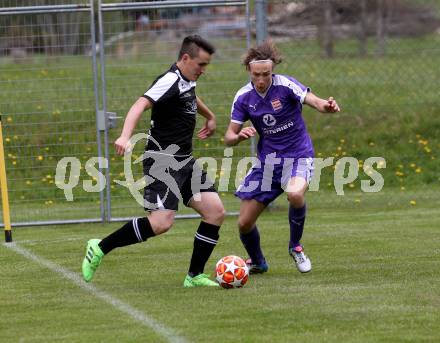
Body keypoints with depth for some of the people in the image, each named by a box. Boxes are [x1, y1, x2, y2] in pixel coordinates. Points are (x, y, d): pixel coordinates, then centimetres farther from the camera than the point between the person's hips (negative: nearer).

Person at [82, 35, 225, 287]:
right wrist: (126, 137, -47)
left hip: (184, 161, 9)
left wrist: (210, 117, 55)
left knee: (216, 212, -2)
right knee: (162, 222, -21)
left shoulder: (187, 81, 14)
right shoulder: (171, 81, -15)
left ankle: (195, 276, 7)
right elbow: (141, 105, -31)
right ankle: (100, 248, -5)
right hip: (163, 160, -9)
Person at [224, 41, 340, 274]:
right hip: (267, 159, 4)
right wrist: (239, 136, -27)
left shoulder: (285, 85, -17)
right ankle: (257, 262, 33)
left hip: (297, 155, -4)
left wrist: (326, 106, -54)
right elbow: (229, 137, -3)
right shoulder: (244, 97, -5)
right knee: (245, 223, 0)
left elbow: (313, 101, -30)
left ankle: (295, 246, -8)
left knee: (295, 194, -37)